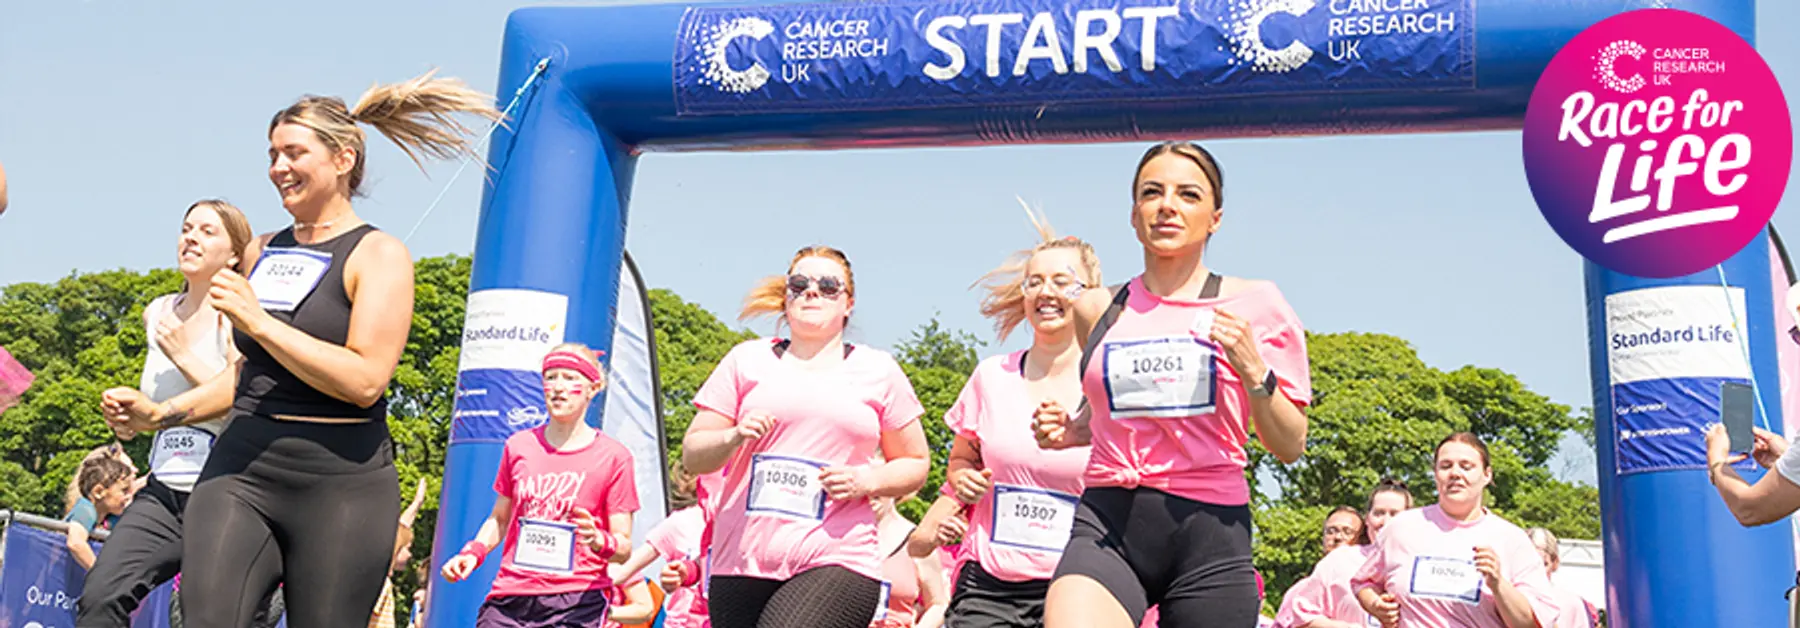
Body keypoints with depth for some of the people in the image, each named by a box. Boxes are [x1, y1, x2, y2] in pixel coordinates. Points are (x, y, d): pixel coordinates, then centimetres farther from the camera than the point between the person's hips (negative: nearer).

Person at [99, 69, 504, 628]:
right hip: (241, 466, 5)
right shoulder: (263, 252, 16)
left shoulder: (378, 255, -4)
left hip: (340, 482, -5)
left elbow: (364, 380, -17)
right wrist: (160, 414, 15)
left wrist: (257, 319, -15)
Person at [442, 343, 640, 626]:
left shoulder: (613, 457, 0)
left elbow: (624, 548, 0)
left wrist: (598, 541, -21)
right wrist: (473, 552, 3)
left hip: (576, 602, -4)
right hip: (510, 598, 4)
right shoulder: (519, 447, 10)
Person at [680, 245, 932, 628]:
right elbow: (692, 456, 11)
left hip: (837, 563, -2)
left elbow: (916, 465, 16)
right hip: (742, 563, 3)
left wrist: (868, 481, -3)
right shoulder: (747, 360, 13)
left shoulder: (879, 371, 12)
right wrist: (735, 438, -10)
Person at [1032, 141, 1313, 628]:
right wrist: (1068, 431, 9)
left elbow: (1290, 447, 4)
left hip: (1210, 533, -1)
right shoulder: (1096, 309, 11)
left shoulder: (1254, 305, 4)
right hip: (1106, 522, 1)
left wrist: (1253, 371, -11)